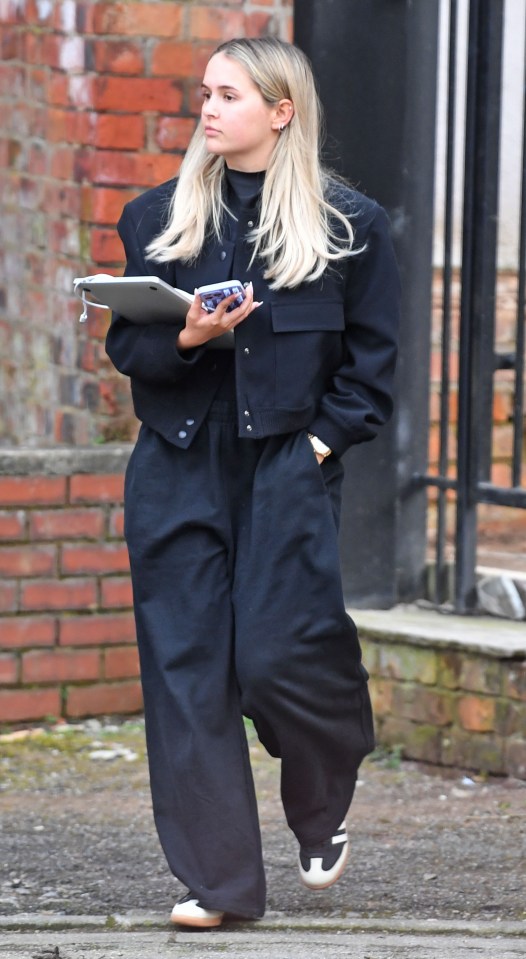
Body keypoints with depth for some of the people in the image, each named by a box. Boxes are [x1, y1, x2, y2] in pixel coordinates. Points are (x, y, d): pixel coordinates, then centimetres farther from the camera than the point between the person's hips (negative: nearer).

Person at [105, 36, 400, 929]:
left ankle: (324, 813, 21)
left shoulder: (349, 225, 2)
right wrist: (184, 339, -12)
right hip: (179, 472, 3)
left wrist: (323, 441, -7)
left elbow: (371, 360, 5)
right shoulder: (158, 217, 9)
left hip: (288, 472, -3)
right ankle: (218, 878, 6)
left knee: (276, 659, -11)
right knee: (186, 669, -2)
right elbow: (125, 343, 8)